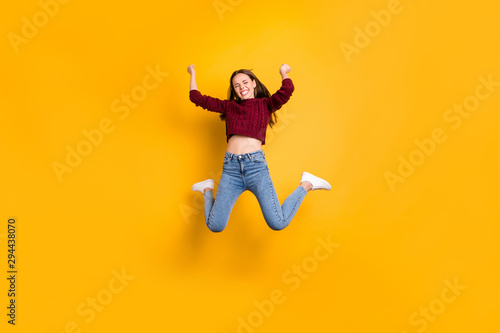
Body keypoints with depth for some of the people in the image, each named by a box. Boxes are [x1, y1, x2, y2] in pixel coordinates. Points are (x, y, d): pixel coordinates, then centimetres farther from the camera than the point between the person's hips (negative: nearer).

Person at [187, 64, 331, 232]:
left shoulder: (265, 104, 14)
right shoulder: (229, 106, 21)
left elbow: (287, 89, -4)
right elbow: (197, 98, 24)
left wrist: (283, 72, 15)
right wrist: (192, 74, 34)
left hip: (256, 164, -2)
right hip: (231, 166, 2)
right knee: (215, 226, -4)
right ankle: (208, 190, 27)